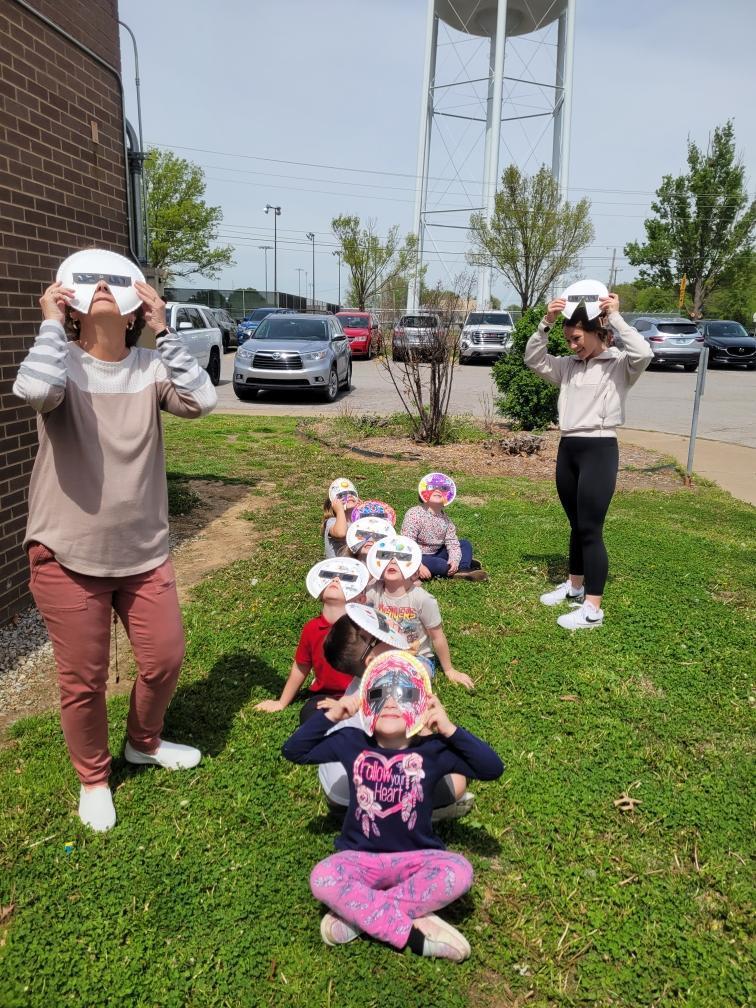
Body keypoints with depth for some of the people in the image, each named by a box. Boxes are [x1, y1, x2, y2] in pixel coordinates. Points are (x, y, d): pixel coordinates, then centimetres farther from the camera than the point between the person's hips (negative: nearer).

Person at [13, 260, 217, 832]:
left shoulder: (150, 368, -2)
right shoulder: (63, 364, -9)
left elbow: (202, 400, -20)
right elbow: (34, 391, -33)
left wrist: (164, 329, -14)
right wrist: (51, 324, -18)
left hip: (144, 552, 3)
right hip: (69, 555, -3)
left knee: (165, 659, 14)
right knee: (83, 678, 11)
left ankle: (145, 742, 45)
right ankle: (93, 778, 38)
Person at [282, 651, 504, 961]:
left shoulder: (432, 749, -8)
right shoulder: (352, 743, -4)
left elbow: (492, 769, -14)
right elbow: (293, 751, 0)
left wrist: (450, 730, -22)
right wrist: (330, 715, -13)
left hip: (416, 858, 0)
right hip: (360, 858, 0)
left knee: (459, 871, -31)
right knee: (322, 878, -31)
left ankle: (355, 915, -21)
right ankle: (414, 934, -22)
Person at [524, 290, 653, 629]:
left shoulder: (620, 365, -4)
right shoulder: (568, 366, 12)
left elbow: (644, 353, -24)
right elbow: (533, 359, 8)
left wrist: (615, 317, -17)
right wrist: (546, 323, -5)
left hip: (599, 449, -6)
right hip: (568, 449, 6)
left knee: (591, 529, -6)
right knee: (576, 526, 18)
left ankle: (592, 609, 1)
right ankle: (574, 586, 34)